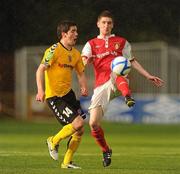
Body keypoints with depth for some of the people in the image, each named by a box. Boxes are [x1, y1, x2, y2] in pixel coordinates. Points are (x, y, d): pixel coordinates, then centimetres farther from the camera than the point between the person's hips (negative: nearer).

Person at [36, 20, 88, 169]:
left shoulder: (76, 53, 10)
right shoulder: (54, 50, -13)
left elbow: (81, 73, 19)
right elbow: (40, 70, -17)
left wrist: (84, 87, -3)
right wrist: (40, 90, -30)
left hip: (68, 94, 8)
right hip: (54, 96, -8)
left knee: (80, 131, 5)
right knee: (78, 123, -20)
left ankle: (67, 162, 19)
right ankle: (54, 142, 5)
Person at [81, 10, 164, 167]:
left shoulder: (121, 42, 19)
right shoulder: (91, 44, 16)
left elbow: (132, 61, 26)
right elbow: (83, 61, -2)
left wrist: (148, 76, 17)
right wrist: (86, 61, -27)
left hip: (118, 81, -2)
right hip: (101, 86, 2)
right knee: (93, 123, -10)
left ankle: (128, 96, -67)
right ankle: (106, 151, 15)